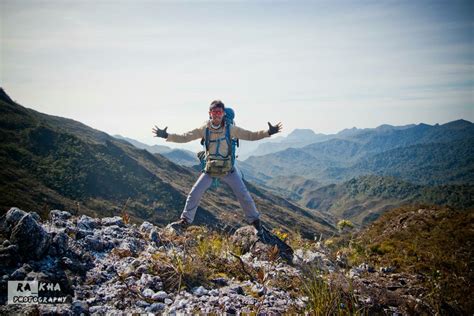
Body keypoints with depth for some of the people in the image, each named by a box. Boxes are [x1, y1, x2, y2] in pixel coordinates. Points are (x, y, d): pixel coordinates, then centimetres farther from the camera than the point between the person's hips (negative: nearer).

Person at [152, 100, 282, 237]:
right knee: (194, 193, -5)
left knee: (244, 195, -2)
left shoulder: (231, 129, -9)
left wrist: (268, 132, -20)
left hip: (228, 170, -1)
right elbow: (184, 137, -8)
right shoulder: (204, 129, -7)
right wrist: (166, 136, -19)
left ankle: (255, 221, 17)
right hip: (210, 170, 1)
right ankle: (185, 221, 12)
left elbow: (251, 135, -8)